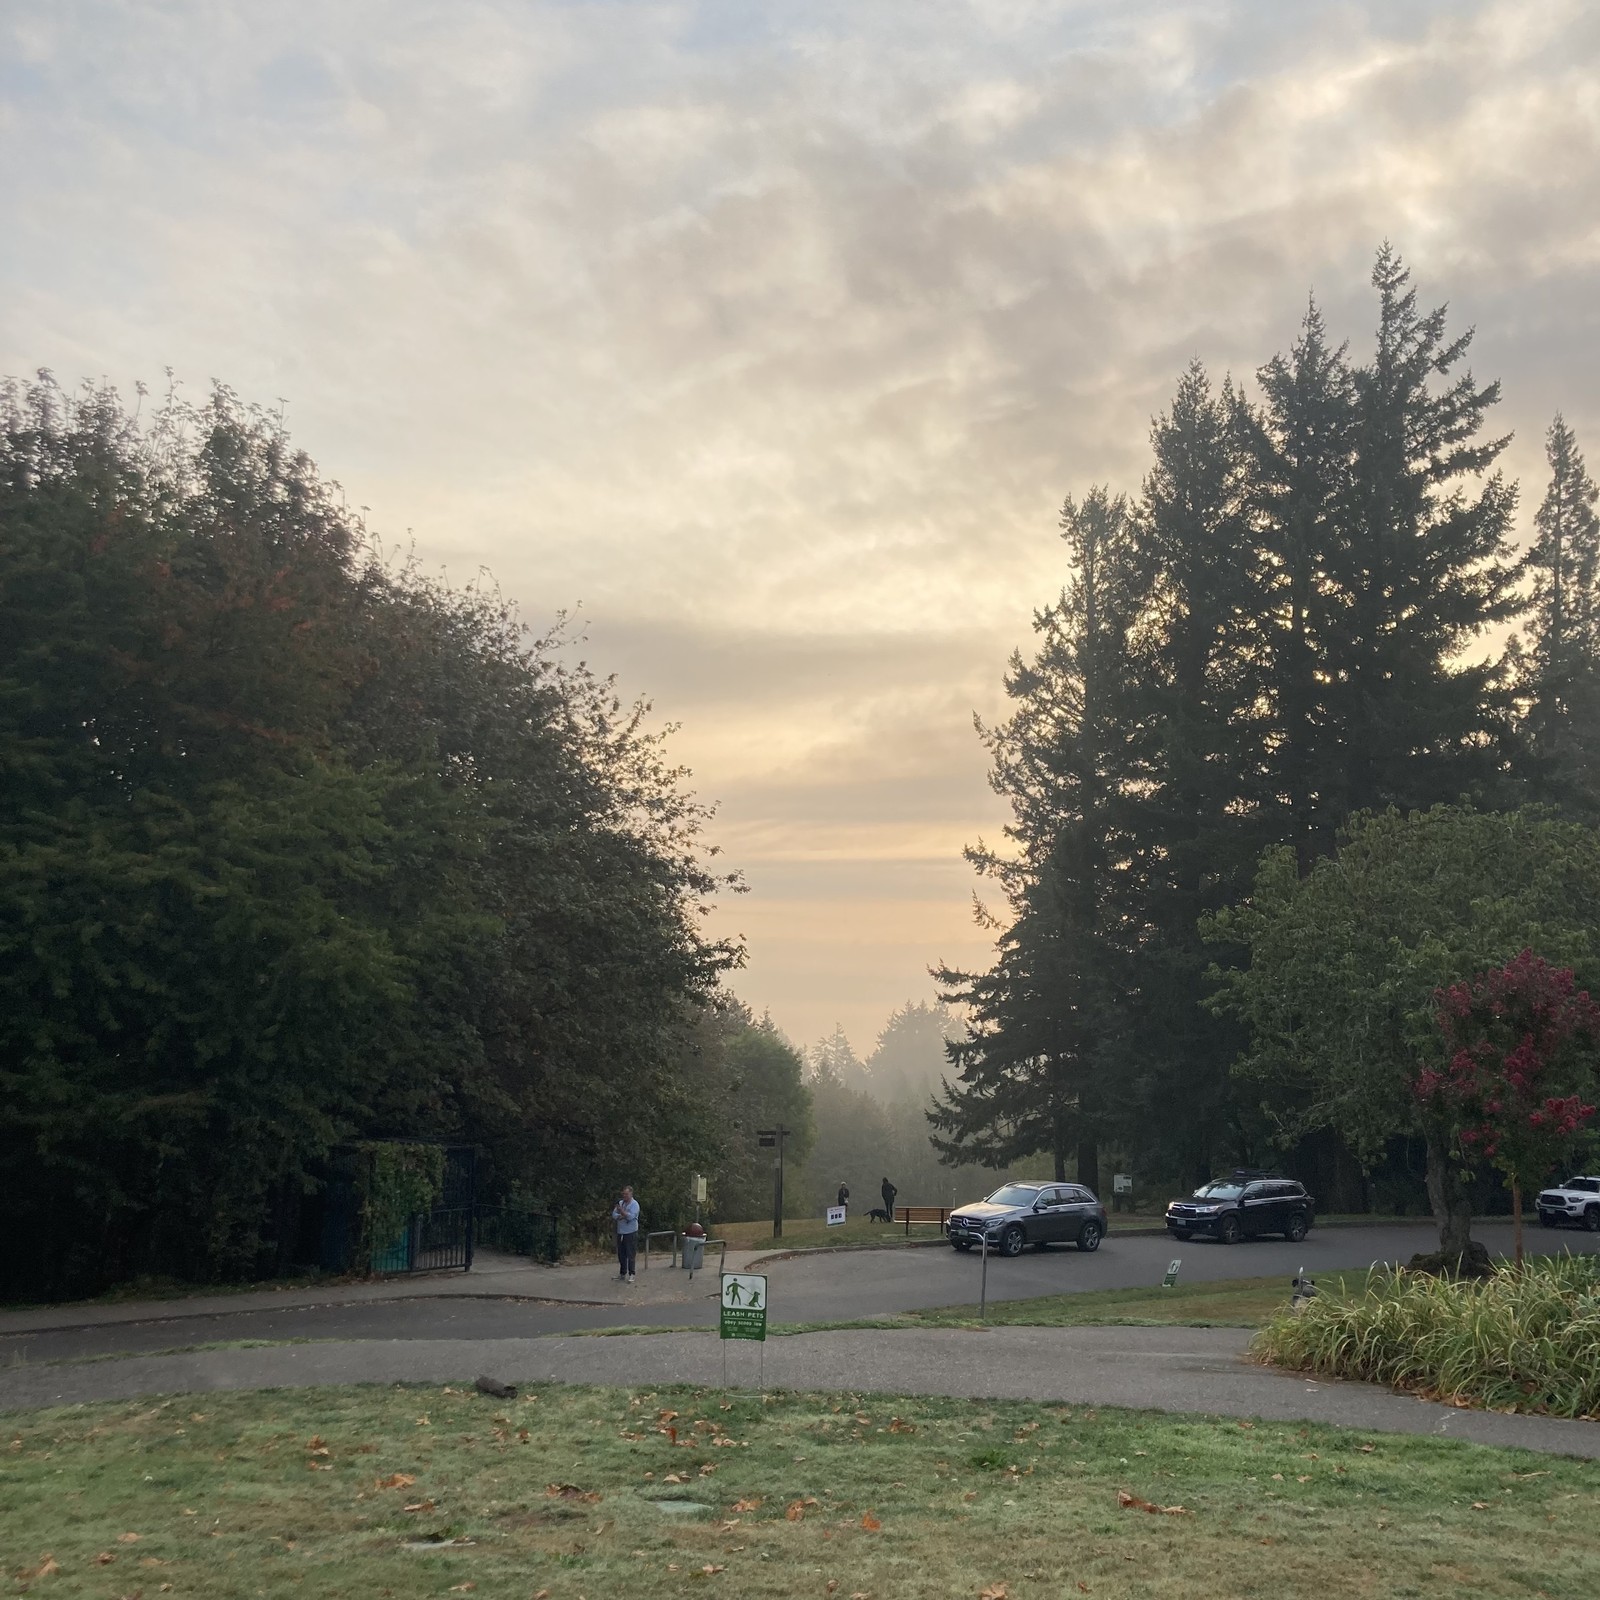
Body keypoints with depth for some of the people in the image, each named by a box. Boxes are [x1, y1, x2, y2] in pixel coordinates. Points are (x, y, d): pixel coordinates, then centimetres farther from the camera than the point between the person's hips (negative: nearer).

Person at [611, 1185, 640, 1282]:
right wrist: (623, 1216, -16)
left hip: (631, 1233, -6)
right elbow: (614, 1215, 0)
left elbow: (631, 1216, -19)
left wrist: (621, 1211, -23)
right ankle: (622, 1273, 21)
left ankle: (631, 1274, -3)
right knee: (621, 1254, 11)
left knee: (630, 1255, -7)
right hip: (620, 1233, 6)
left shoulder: (634, 1204, -6)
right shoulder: (620, 1203, 10)